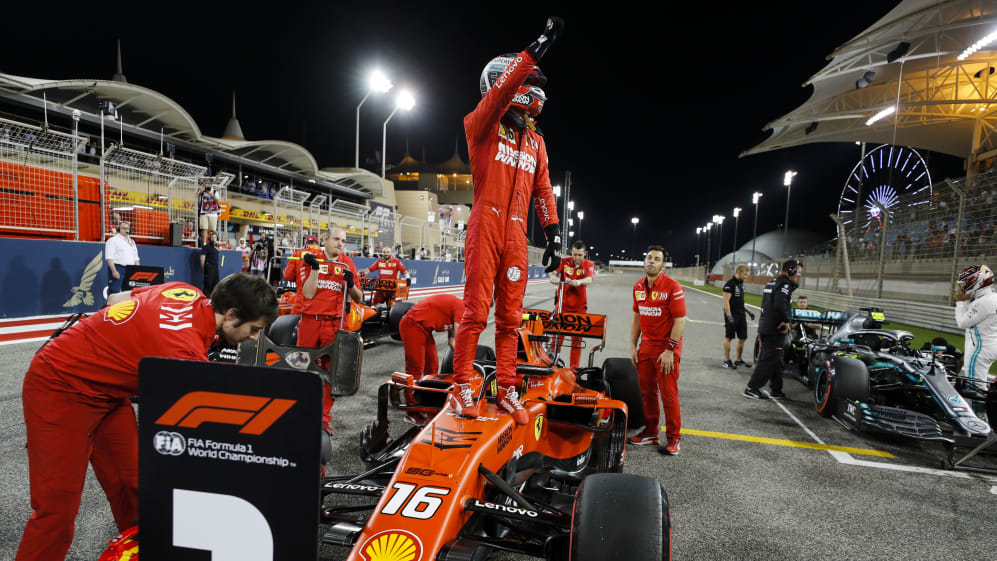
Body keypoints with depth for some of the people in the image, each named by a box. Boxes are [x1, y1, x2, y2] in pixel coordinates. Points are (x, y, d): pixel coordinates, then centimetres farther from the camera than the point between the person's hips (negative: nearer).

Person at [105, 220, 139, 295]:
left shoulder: (132, 241, 20)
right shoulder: (113, 240, -2)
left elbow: (136, 258, 21)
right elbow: (109, 258, -11)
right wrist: (114, 271, -20)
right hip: (117, 269, -7)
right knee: (115, 291, -11)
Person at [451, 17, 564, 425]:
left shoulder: (535, 140, 19)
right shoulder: (481, 124, 4)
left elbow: (543, 190, 17)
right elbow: (501, 90, -16)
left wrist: (552, 231, 9)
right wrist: (534, 51, -21)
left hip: (517, 236, 5)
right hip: (485, 228, -5)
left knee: (510, 316, 7)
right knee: (476, 311, -6)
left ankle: (506, 390, 15)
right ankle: (462, 386, 7)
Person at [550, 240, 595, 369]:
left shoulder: (589, 265, -4)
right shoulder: (564, 262, -1)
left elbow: (589, 280, -22)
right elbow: (554, 273, -12)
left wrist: (579, 282, -44)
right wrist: (553, 278, -36)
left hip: (579, 306, 0)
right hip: (562, 303, 0)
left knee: (577, 337, 6)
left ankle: (574, 368, 16)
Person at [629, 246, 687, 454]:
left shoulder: (673, 287, -12)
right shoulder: (638, 287, 8)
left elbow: (680, 321, -14)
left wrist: (669, 350, -18)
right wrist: (633, 345, 10)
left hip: (666, 348, -6)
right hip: (645, 346, 6)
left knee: (669, 394, 0)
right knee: (647, 391, 11)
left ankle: (673, 438, 14)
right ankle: (651, 433, 24)